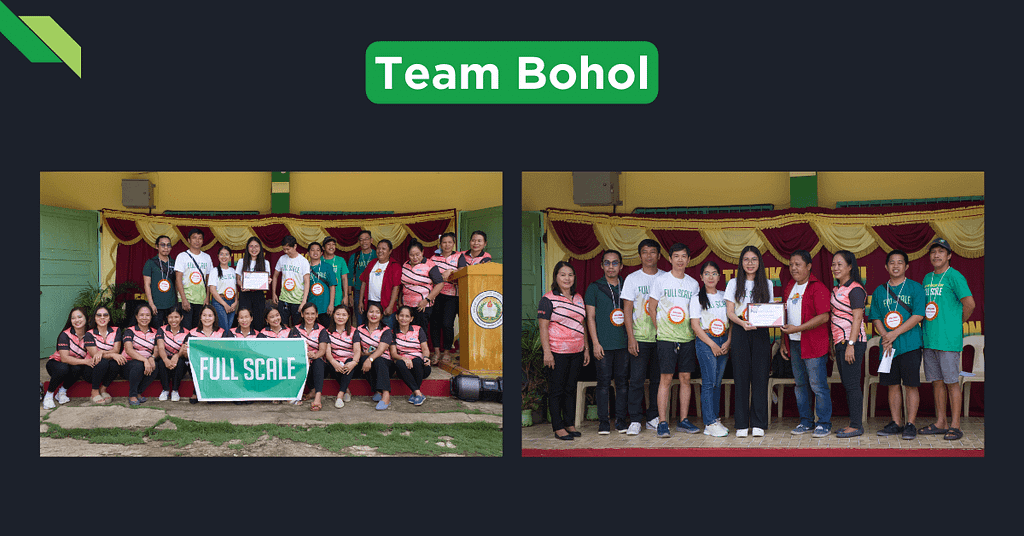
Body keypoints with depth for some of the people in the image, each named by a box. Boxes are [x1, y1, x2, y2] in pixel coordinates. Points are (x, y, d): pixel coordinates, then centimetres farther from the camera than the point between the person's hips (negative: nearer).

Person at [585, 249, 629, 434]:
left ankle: (621, 420, 11)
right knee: (604, 382, -1)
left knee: (622, 381, 4)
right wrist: (595, 342, -6)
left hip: (624, 343, 2)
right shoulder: (594, 288, 4)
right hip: (603, 344, -2)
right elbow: (590, 317, 2)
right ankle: (603, 421, 5)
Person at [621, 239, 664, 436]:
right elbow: (627, 309, -1)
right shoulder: (632, 279, 3)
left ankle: (653, 418, 14)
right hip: (639, 337, -2)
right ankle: (635, 420, -2)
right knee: (637, 379, -6)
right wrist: (630, 337, -9)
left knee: (658, 378, 5)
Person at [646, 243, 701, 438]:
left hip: (687, 337, 4)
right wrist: (659, 329, 1)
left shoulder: (693, 284, 10)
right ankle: (662, 422, -4)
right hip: (666, 337, -4)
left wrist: (695, 329, 7)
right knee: (666, 378, -6)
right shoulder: (661, 280, -1)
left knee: (685, 378, 5)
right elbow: (652, 307, 3)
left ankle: (683, 421, 13)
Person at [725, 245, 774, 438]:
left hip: (761, 334, 1)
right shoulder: (734, 284, 8)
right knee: (741, 377, -3)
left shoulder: (767, 285, 13)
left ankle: (758, 424, 1)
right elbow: (729, 312, 1)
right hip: (740, 333, -1)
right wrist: (742, 322, -18)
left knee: (760, 377, -3)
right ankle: (741, 424, 1)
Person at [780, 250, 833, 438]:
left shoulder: (817, 288, -9)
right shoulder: (789, 288, 15)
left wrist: (797, 329, -19)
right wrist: (783, 342, 14)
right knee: (800, 385, 11)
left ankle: (824, 424, 3)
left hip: (813, 344, -7)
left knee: (818, 385, -5)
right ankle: (806, 422, 20)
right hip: (794, 343, 7)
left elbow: (824, 317, -17)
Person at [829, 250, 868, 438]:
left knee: (852, 384, -7)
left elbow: (857, 318, -17)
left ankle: (856, 425, -3)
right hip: (840, 342, 9)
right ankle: (854, 423, 18)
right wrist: (833, 345, 19)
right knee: (847, 385, 12)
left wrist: (850, 344, -22)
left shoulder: (855, 290, -11)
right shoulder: (837, 289, 16)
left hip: (853, 341, -9)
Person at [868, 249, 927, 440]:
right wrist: (885, 336, -9)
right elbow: (875, 318, 9)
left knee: (911, 385, -3)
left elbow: (918, 315, -8)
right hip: (887, 346, 4)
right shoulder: (879, 291, 12)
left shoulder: (915, 288, 1)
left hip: (910, 344, -4)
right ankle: (896, 423, 14)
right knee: (892, 385, 6)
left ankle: (910, 424, 2)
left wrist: (894, 334, -13)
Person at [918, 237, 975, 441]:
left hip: (949, 340, -7)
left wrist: (958, 323, -1)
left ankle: (955, 425, 1)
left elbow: (969, 303, -12)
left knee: (952, 382, -3)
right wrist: (928, 326, 14)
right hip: (929, 339, 7)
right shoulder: (927, 279, 15)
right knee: (937, 382, 10)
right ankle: (940, 423, 16)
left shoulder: (954, 276, -7)